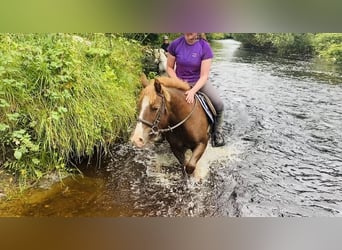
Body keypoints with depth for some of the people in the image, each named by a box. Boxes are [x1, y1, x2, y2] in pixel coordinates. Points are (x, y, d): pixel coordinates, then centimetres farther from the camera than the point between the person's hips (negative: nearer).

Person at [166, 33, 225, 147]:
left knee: (219, 104, -19)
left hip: (199, 81, -1)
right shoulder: (175, 44, -10)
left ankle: (217, 132, 7)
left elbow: (204, 76, -17)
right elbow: (169, 67, 2)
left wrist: (193, 91, -32)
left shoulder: (205, 47, -15)